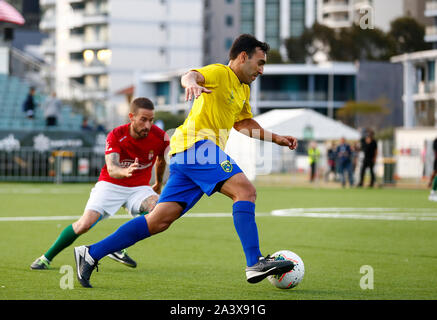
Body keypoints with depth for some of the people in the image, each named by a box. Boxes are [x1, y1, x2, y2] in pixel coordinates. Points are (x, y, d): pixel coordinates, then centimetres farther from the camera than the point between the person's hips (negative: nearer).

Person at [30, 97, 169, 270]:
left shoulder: (159, 136, -13)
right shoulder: (116, 135, -19)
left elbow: (162, 159, 12)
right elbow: (111, 169, -33)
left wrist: (159, 183, 26)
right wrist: (125, 172, -56)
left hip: (139, 188, 3)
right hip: (110, 185, -2)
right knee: (85, 223, -21)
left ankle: (116, 248, -12)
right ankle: (46, 258, 0)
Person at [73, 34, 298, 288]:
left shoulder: (243, 90, 26)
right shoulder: (220, 73, -2)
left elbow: (244, 124, 42)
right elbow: (192, 75, -23)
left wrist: (276, 138, 36)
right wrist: (192, 82, -46)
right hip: (198, 142, -9)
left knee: (159, 221, 2)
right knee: (245, 190, -23)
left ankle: (90, 254, 3)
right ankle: (255, 263, -31)